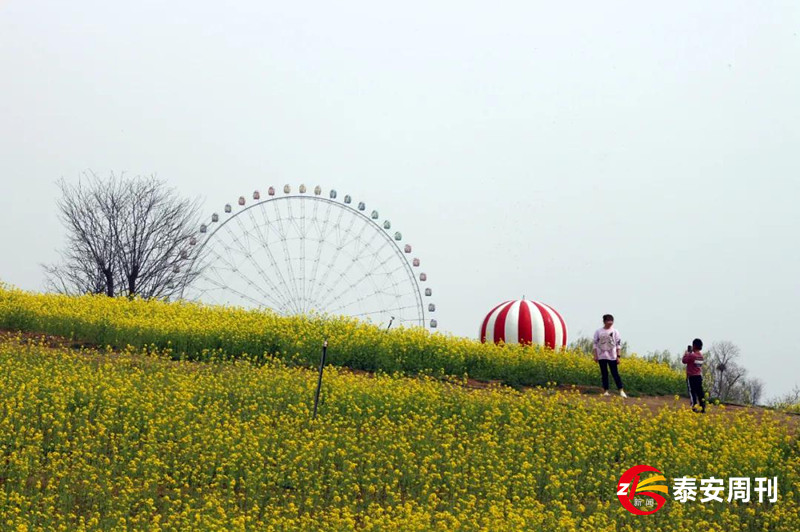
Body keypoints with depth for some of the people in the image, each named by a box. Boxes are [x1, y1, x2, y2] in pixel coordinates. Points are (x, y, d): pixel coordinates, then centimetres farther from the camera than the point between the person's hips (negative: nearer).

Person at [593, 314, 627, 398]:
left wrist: (618, 356, -3)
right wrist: (595, 355, 0)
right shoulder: (598, 331, 3)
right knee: (604, 374, 3)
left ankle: (621, 391, -3)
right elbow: (595, 344, 6)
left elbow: (618, 344, 2)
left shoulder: (614, 331, 1)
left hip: (612, 357, -1)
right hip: (602, 356, 1)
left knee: (615, 373, -4)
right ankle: (605, 391, 7)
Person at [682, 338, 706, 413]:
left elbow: (684, 361, -9)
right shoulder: (701, 355, 6)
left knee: (692, 392, -3)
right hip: (699, 376, 7)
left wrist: (686, 353, 1)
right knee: (700, 392, 8)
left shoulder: (692, 355, -17)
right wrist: (690, 352, 15)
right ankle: (703, 407, 8)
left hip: (691, 377, -7)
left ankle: (694, 407, -7)